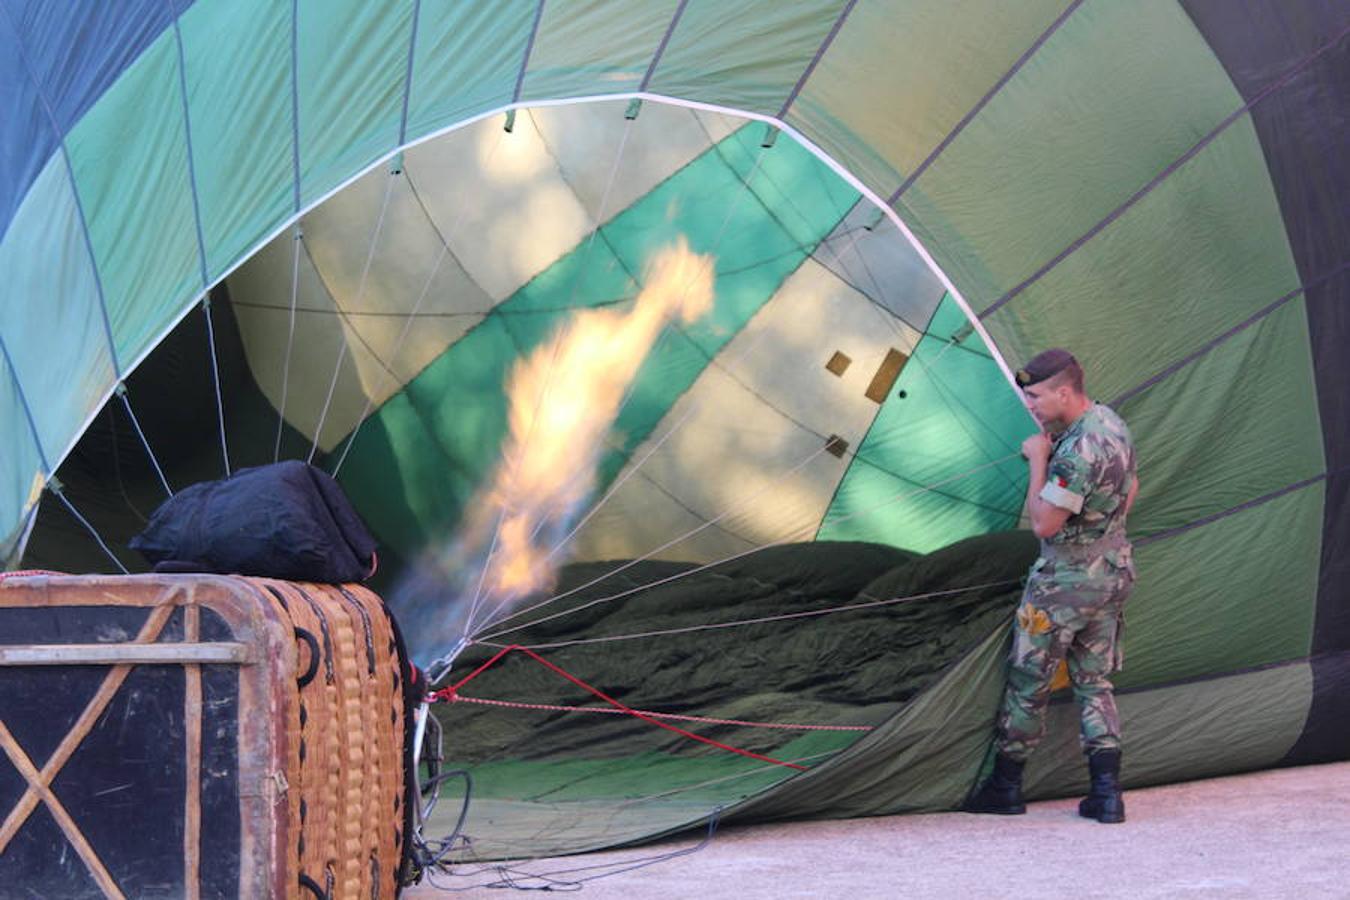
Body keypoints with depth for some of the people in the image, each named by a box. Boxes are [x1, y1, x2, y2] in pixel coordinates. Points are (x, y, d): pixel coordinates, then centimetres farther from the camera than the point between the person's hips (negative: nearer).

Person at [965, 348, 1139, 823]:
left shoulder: (1076, 450, -27)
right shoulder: (1113, 423, 4)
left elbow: (1043, 524, -24)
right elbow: (1130, 490, 18)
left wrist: (1037, 461, -17)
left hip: (1066, 579, -9)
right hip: (1115, 569, 9)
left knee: (1027, 679, 5)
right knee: (1095, 681, 13)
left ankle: (1005, 787, 16)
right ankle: (1107, 792, 5)